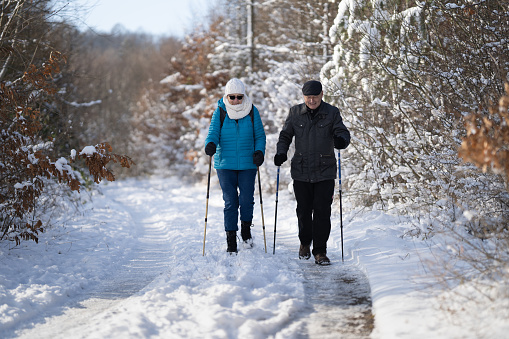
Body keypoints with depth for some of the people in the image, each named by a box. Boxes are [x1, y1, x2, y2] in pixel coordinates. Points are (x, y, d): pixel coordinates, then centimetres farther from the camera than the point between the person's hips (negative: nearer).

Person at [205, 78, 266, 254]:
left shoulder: (252, 111, 3)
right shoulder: (220, 112, 2)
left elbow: (260, 135, 8)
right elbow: (213, 132, -4)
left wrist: (259, 152, -9)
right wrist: (210, 144, -27)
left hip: (247, 165, 0)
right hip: (225, 164, 0)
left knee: (246, 200, -3)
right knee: (230, 202, 0)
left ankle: (246, 229, 25)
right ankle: (231, 240, 10)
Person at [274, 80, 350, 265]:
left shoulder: (332, 113, 1)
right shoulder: (295, 113, 5)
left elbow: (343, 132, -7)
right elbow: (285, 135, 13)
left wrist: (341, 140, -31)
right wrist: (281, 152, -4)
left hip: (325, 172, -2)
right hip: (301, 171, 2)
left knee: (322, 212, -4)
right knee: (303, 210, 8)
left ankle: (320, 251, 3)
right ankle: (305, 243, 32)